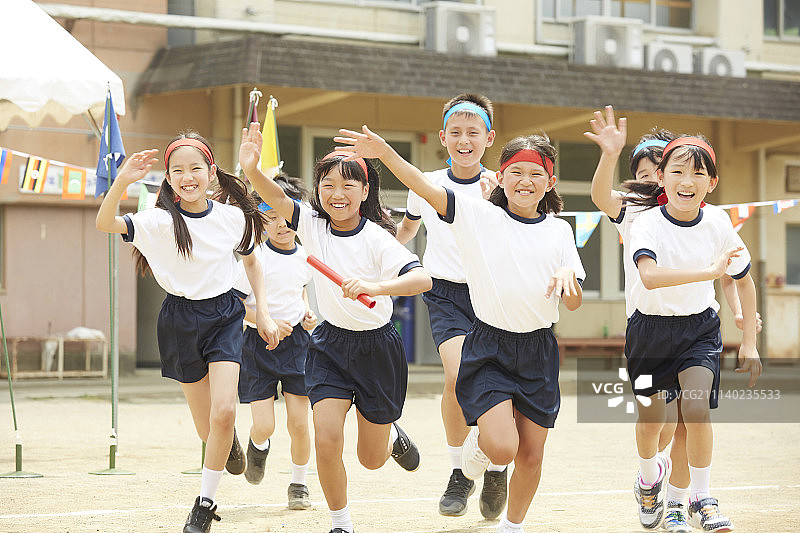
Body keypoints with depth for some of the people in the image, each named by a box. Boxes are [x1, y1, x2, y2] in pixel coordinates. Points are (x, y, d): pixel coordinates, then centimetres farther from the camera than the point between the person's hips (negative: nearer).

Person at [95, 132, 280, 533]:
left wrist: (263, 312, 9)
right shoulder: (160, 222, -12)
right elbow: (104, 224, -25)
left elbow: (251, 260, 13)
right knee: (206, 427, 7)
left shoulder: (233, 217, -5)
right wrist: (122, 180, -38)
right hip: (181, 321, 0)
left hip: (224, 315, 0)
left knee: (224, 412, -18)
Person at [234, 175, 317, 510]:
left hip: (296, 342, 3)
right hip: (259, 343, -3)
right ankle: (258, 446, 33)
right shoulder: (254, 256, -11)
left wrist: (307, 313, 6)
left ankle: (299, 485, 18)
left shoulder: (305, 256, 5)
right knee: (263, 425, -6)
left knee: (299, 423, -3)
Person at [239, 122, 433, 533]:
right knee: (326, 441, -15)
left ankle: (392, 436, 47)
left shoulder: (376, 239, -18)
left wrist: (372, 287, -46)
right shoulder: (312, 225, -7)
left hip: (376, 349, -2)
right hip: (330, 345, 2)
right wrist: (252, 171, -44)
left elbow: (422, 279, -30)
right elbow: (276, 198, -24)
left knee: (371, 459, 10)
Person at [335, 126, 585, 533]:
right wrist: (385, 153, -28)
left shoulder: (558, 232, 5)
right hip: (489, 349, -3)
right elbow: (427, 190, -15)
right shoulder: (479, 216, -3)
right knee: (502, 448, -19)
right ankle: (477, 440, 18)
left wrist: (567, 278, -20)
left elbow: (573, 303, 3)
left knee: (530, 456, 7)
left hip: (538, 351, 3)